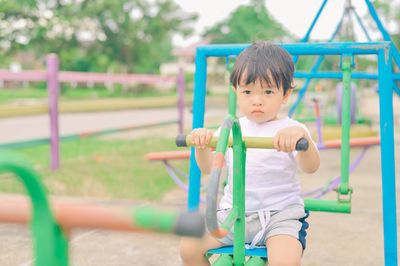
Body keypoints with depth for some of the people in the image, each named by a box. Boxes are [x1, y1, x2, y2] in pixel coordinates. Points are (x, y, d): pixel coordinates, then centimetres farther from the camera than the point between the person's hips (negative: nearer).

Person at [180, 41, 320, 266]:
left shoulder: (290, 131, -5)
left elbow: (311, 167, -22)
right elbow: (209, 167, 7)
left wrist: (301, 136, -43)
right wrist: (202, 144, -14)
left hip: (280, 215, -4)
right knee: (189, 247, -10)